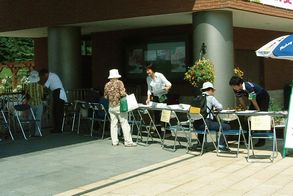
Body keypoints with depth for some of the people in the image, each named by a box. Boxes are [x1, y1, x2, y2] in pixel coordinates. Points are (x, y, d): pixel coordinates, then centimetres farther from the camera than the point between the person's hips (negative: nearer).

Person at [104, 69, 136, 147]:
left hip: (111, 107, 5)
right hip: (119, 106, -5)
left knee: (113, 124, 9)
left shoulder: (107, 85, 5)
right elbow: (123, 93, -18)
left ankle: (114, 141, 11)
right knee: (124, 124, -2)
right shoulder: (119, 83, -8)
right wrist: (125, 95, 2)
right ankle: (128, 141, -3)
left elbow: (105, 96, 12)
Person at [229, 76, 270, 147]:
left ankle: (262, 140, -11)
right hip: (255, 98, 7)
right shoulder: (236, 90, -16)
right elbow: (241, 100, -3)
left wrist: (258, 111, -20)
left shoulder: (249, 87, -40)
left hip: (263, 98, -7)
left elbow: (253, 101, -29)